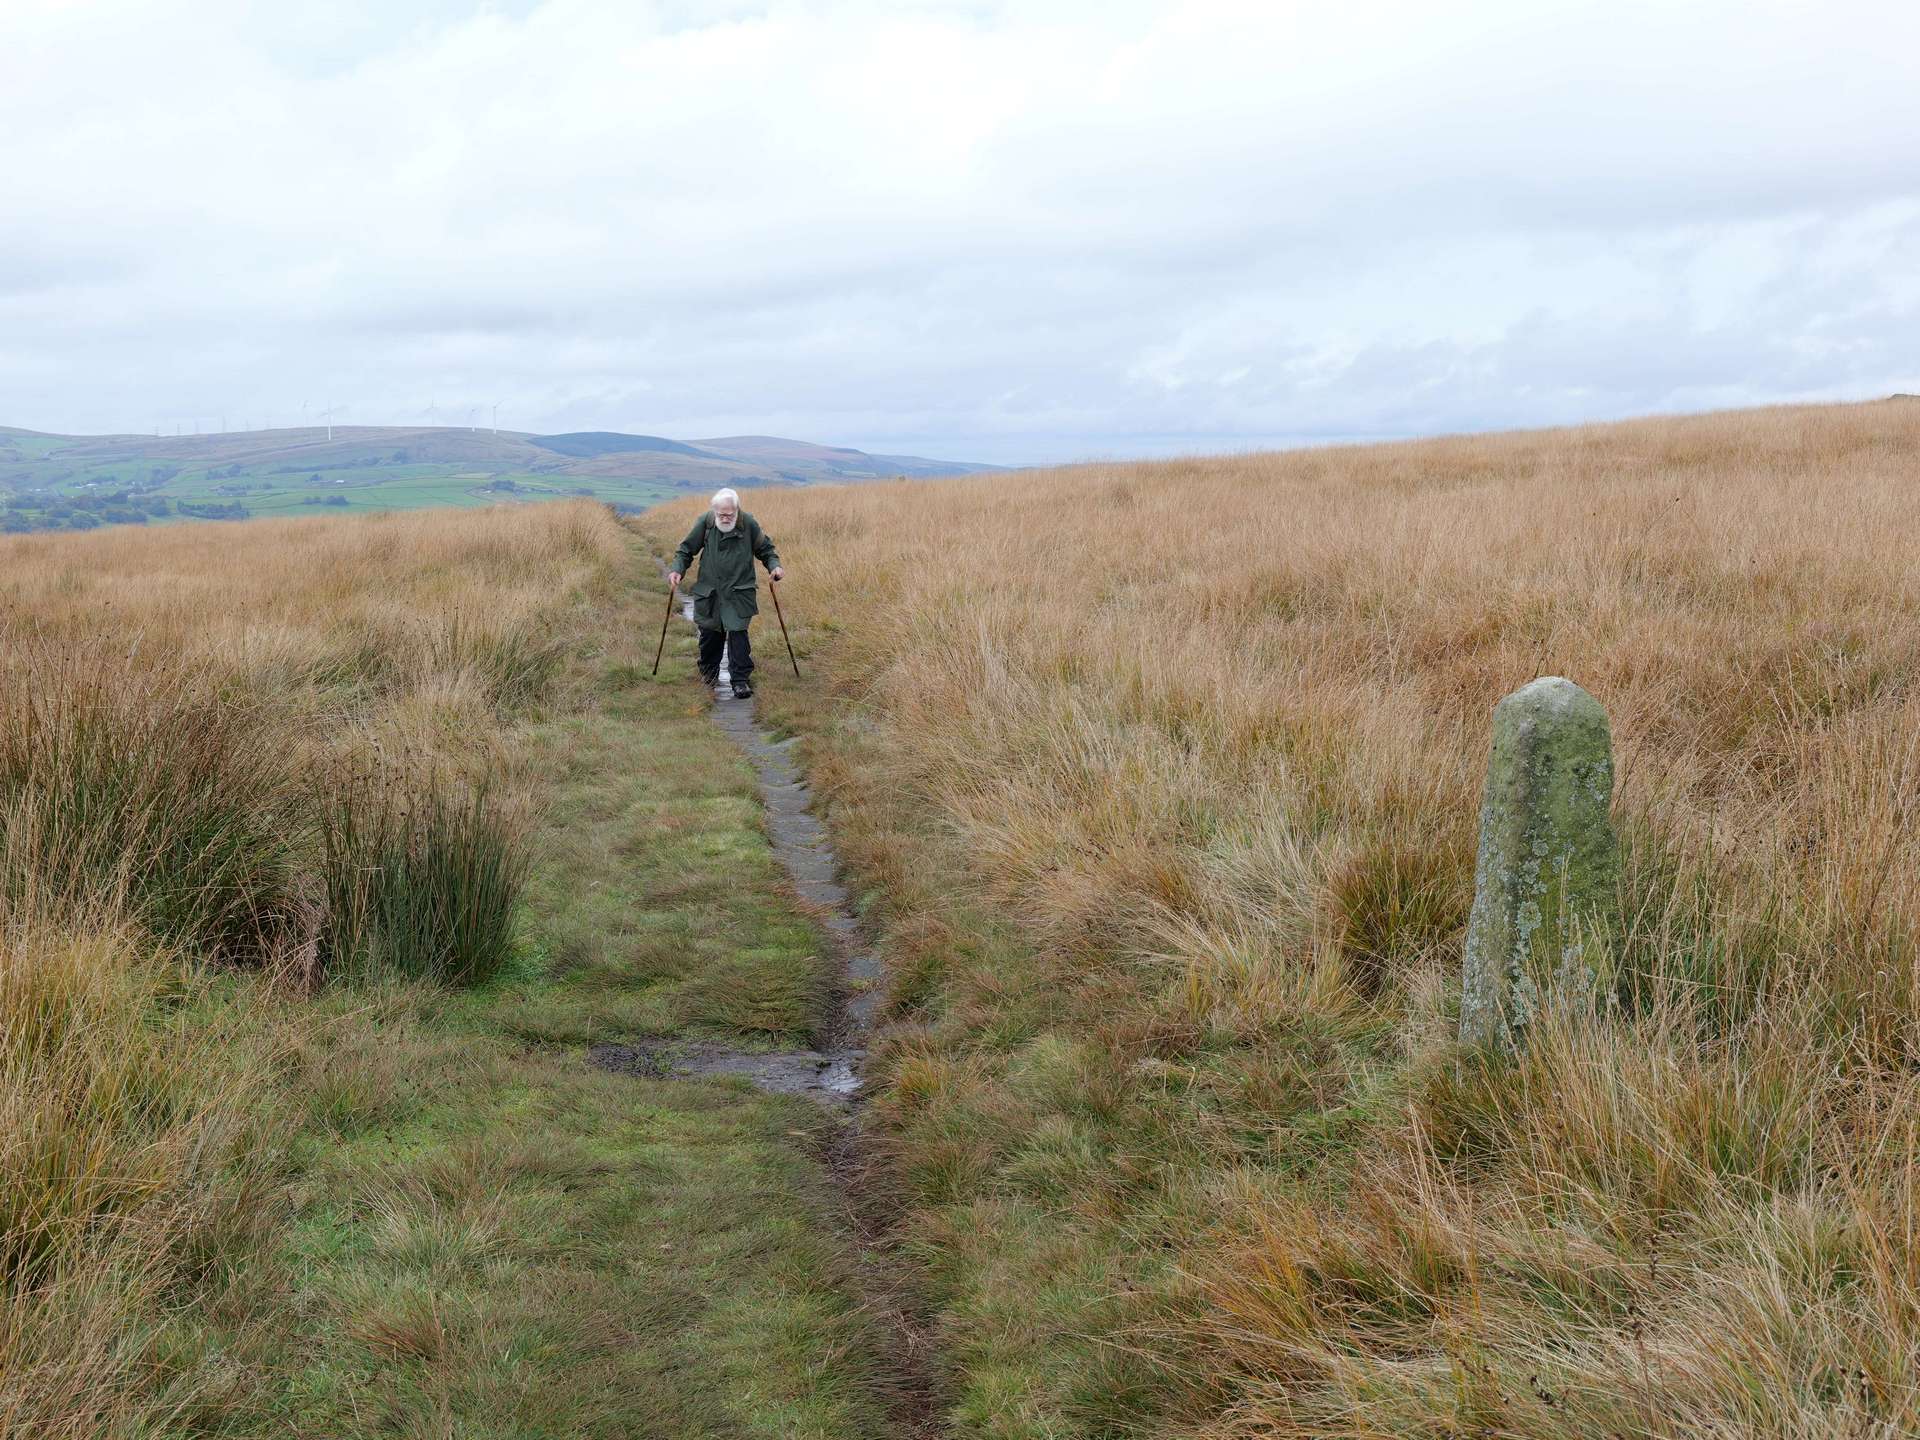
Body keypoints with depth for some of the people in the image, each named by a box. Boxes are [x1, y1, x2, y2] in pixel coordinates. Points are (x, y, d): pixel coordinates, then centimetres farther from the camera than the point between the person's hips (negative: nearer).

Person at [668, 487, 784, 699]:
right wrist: (678, 569, -9)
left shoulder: (749, 524, -7)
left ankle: (740, 679, -3)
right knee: (710, 633, 10)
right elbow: (686, 549, 6)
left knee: (737, 633, -10)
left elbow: (765, 549, 8)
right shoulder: (705, 523, -5)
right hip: (709, 592, 2)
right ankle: (709, 670, 34)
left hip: (739, 592, -2)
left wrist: (774, 566, -9)